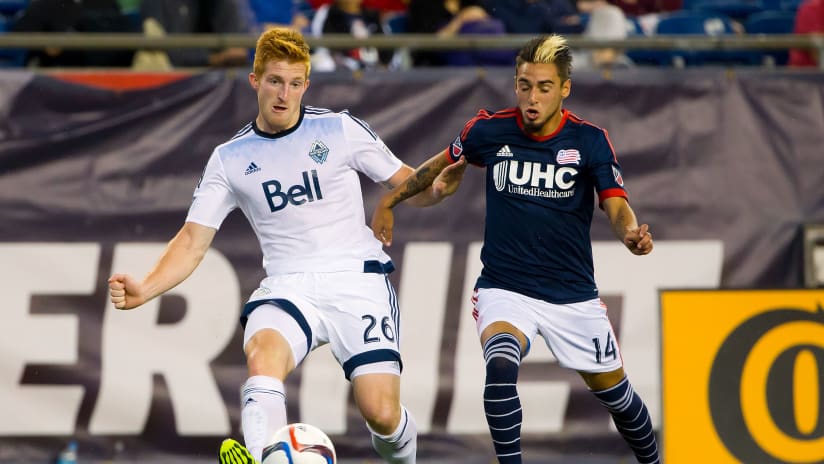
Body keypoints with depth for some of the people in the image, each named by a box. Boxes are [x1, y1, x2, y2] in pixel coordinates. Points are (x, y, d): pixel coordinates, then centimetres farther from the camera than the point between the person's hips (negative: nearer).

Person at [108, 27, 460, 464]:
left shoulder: (340, 129, 4)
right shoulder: (230, 159, 8)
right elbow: (193, 240, 6)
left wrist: (438, 186, -16)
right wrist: (143, 290, -10)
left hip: (357, 280, -1)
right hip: (288, 287, 1)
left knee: (381, 414, -14)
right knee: (262, 355, -34)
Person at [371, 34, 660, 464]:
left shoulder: (590, 140, -8)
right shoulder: (489, 131, -6)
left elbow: (617, 206, -14)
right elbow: (442, 165, 14)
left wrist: (631, 234, -37)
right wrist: (388, 202, 15)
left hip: (573, 294, 1)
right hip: (504, 289, -1)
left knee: (614, 392, 12)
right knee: (501, 364, -32)